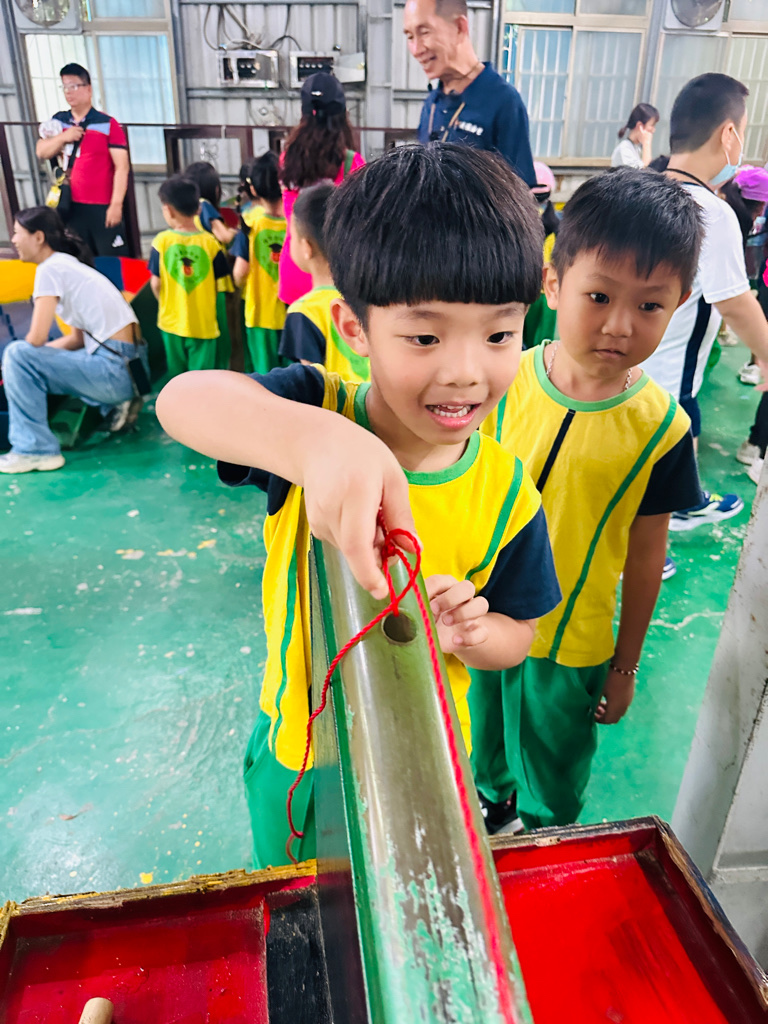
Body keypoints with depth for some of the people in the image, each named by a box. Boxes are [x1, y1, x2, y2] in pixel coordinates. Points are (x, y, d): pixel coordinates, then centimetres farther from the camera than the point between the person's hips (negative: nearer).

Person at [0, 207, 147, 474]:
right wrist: (28, 354, 15)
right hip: (129, 364, 10)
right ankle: (114, 404, 12)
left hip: (115, 369, -9)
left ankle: (35, 449, -6)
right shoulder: (70, 264, 18)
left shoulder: (50, 268, -9)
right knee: (30, 355, 25)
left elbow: (36, 338, -12)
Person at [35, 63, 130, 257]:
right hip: (72, 207, 5)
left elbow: (122, 167, -10)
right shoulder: (58, 122, 12)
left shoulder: (108, 124, -5)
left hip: (103, 208, -5)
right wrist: (63, 137, -7)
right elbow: (41, 153, 11)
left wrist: (116, 204, -16)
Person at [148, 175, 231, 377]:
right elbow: (219, 284, -3)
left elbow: (155, 283, -5)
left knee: (176, 374, 17)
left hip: (172, 320, 1)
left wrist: (165, 303, 15)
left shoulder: (162, 241, -8)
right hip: (204, 323, -1)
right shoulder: (210, 242, -8)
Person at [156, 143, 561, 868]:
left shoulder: (505, 494, -19)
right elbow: (181, 400, -43)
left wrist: (471, 632, -29)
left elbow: (516, 639, -5)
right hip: (297, 752, 0)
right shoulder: (316, 413, -23)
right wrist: (314, 440, -62)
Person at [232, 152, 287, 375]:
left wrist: (239, 283, 11)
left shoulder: (250, 222, -9)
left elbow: (240, 272, -11)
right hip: (294, 312, 2)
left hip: (261, 312, -1)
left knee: (266, 374, 7)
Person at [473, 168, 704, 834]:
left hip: (572, 645, -1)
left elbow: (645, 557, -8)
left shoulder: (661, 428, -17)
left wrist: (626, 665, 0)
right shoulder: (506, 379, -14)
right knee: (483, 748, 27)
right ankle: (491, 803, 58)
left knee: (552, 791, 22)